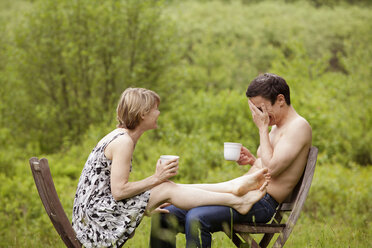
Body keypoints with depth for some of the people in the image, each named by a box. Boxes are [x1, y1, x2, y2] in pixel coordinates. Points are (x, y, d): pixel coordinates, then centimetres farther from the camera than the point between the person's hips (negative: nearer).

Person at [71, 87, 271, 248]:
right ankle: (237, 202, -12)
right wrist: (156, 178, -14)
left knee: (168, 187, 0)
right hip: (95, 214, -10)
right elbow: (118, 191, -22)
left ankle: (231, 187, 2)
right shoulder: (123, 141, -17)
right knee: (167, 189, -14)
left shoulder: (120, 137, 14)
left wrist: (149, 207, 14)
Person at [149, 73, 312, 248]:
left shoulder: (299, 126, -7)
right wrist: (252, 160, 10)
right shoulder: (276, 127, 23)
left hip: (261, 202, -10)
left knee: (196, 218, -33)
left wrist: (262, 128, -10)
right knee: (165, 216, -3)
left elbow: (272, 169, -19)